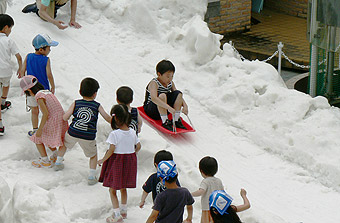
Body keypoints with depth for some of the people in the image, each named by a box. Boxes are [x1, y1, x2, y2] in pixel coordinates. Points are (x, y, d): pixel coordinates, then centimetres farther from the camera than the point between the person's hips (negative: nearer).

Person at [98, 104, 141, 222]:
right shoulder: (132, 132, -1)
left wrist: (102, 160, -8)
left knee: (112, 190, 4)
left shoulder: (114, 134, -19)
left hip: (116, 161, -6)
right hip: (130, 160, 6)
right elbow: (138, 146, 6)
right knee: (123, 188, 24)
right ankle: (124, 210, 35)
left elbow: (111, 150, -20)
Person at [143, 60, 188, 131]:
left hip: (164, 109, 7)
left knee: (178, 93, -10)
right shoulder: (154, 83, -22)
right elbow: (153, 98, -40)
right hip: (150, 110, -7)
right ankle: (165, 122, -29)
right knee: (162, 95, -34)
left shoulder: (170, 83, 1)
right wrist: (169, 108, -49)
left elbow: (179, 96, 3)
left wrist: (185, 105, -19)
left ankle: (176, 120, -10)